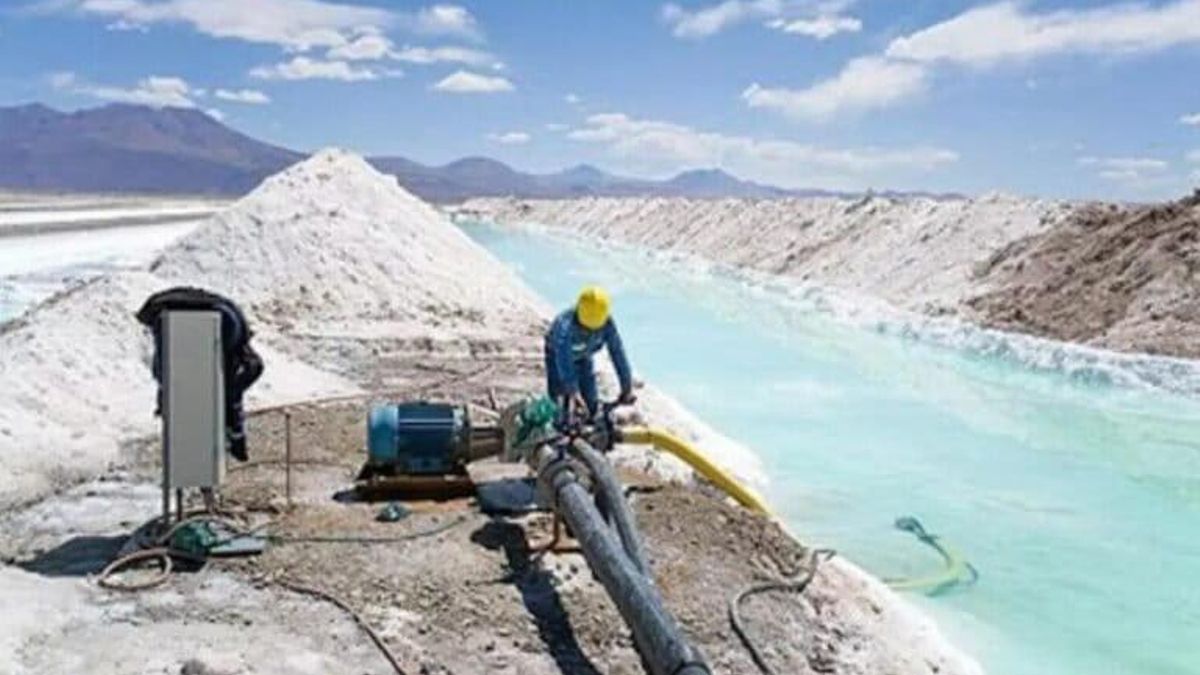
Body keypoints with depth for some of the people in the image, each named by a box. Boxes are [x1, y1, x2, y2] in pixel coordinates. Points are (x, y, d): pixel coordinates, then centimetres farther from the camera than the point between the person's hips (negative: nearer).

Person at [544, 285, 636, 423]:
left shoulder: (607, 324, -32)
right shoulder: (566, 324, -44)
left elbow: (618, 352, -26)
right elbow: (564, 360, -48)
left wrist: (627, 387, -26)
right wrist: (573, 392, -55)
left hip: (583, 357, 4)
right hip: (557, 355, -3)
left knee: (591, 407, -3)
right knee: (558, 405, -15)